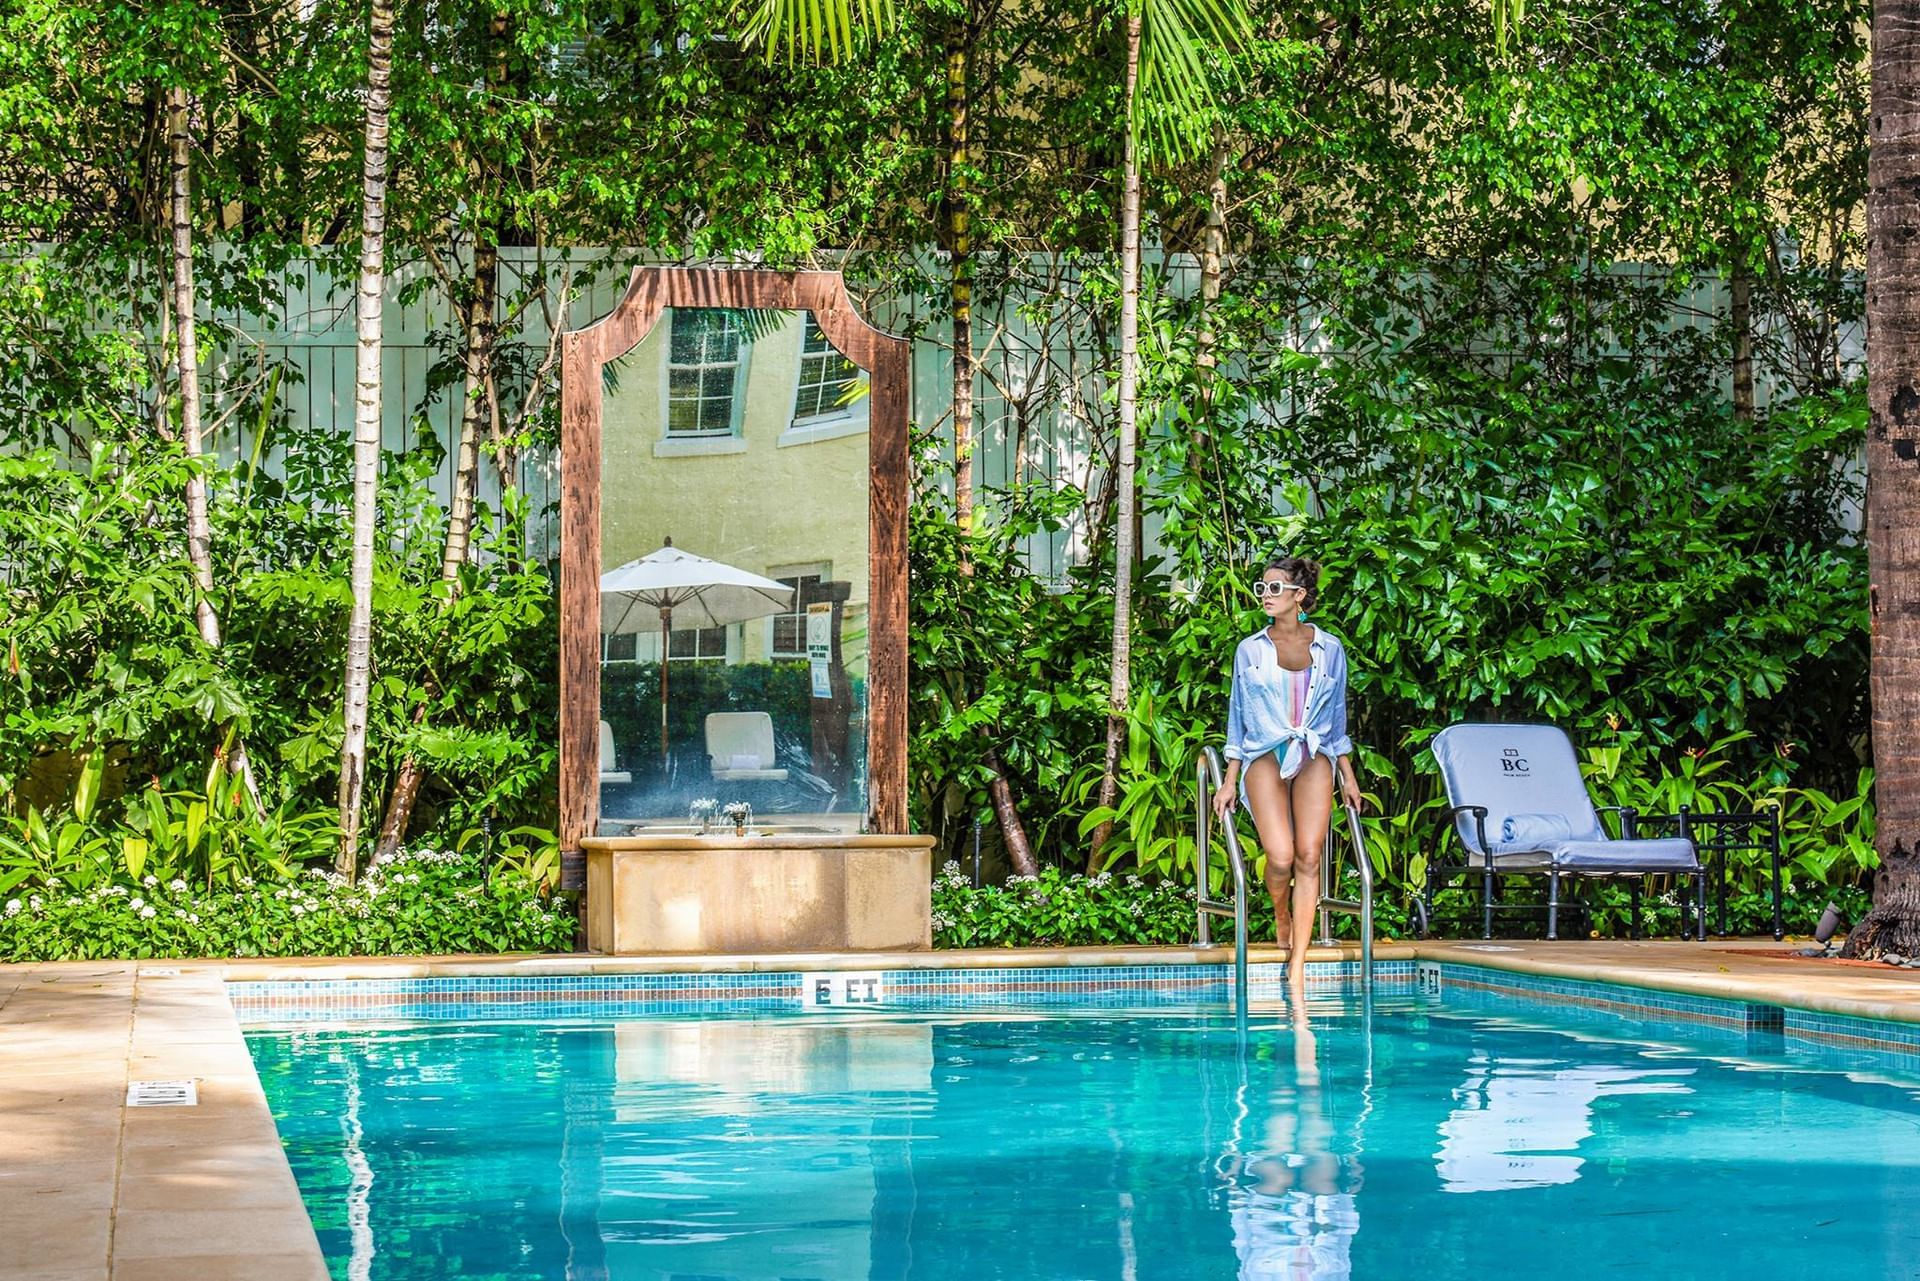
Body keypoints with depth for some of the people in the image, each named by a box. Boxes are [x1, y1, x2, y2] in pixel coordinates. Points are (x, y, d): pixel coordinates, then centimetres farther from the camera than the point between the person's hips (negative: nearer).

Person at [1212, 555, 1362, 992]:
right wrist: (1230, 782, 7)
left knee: (1309, 858, -11)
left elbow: (1337, 717, 16)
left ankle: (1297, 963, -9)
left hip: (1315, 759, 1)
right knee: (1281, 857, -17)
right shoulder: (1249, 650, 7)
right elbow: (1237, 718, 10)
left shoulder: (1330, 650, 8)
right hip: (1265, 756, -1)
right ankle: (1281, 918, 16)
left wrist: (1348, 775, 15)